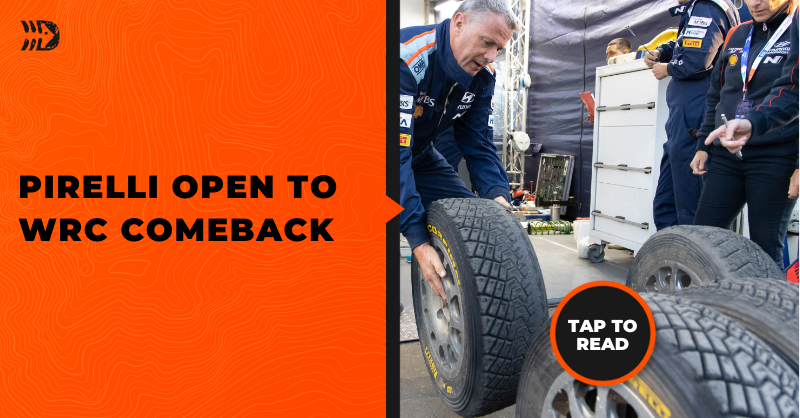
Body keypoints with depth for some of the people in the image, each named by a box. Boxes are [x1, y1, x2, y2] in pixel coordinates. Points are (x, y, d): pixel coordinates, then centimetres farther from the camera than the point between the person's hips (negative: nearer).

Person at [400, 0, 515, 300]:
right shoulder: (408, 59, -35)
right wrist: (417, 240, -44)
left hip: (419, 154, 6)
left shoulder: (482, 76, -12)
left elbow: (477, 144, -8)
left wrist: (498, 194, -28)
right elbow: (397, 153, -40)